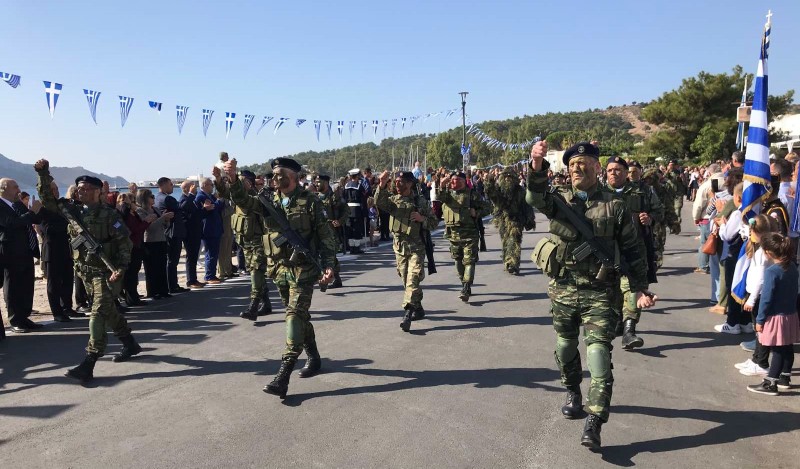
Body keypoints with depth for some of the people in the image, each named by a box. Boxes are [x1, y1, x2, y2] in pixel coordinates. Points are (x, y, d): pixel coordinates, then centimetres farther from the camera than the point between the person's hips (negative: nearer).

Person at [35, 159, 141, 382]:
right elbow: (47, 199, 9)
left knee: (98, 315, -10)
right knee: (108, 311, 17)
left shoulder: (108, 214, -12)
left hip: (106, 272, -7)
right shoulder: (72, 210, 6)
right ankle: (130, 344, 34)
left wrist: (121, 268, -21)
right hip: (85, 271, 7)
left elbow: (124, 240, -13)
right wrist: (43, 173, -3)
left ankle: (88, 365, -12)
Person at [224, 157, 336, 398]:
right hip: (279, 268, 5)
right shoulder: (269, 201, 6)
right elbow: (244, 201, -10)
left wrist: (328, 265, -13)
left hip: (303, 268, -5)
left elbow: (325, 235, -6)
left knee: (296, 314, -11)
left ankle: (284, 375, -13)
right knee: (299, 315, 16)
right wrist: (233, 179, -26)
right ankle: (313, 356, 35)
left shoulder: (310, 201, -7)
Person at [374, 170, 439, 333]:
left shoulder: (419, 201, 0)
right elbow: (380, 202, -16)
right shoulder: (393, 200, 6)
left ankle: (407, 314, -16)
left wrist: (423, 218, -15)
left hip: (416, 247, -4)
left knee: (413, 281, -14)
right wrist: (382, 186, -31)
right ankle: (418, 309, 30)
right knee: (406, 281, 13)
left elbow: (434, 222, 4)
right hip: (399, 246, 4)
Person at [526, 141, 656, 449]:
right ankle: (573, 393, 42)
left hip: (599, 291, -2)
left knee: (598, 350, -10)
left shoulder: (615, 205, 0)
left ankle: (594, 422, -6)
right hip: (562, 288, 3)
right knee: (566, 345, 17)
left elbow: (631, 250, 4)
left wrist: (640, 288, -2)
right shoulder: (559, 198, 3)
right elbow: (535, 198, -21)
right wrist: (537, 167, -40)